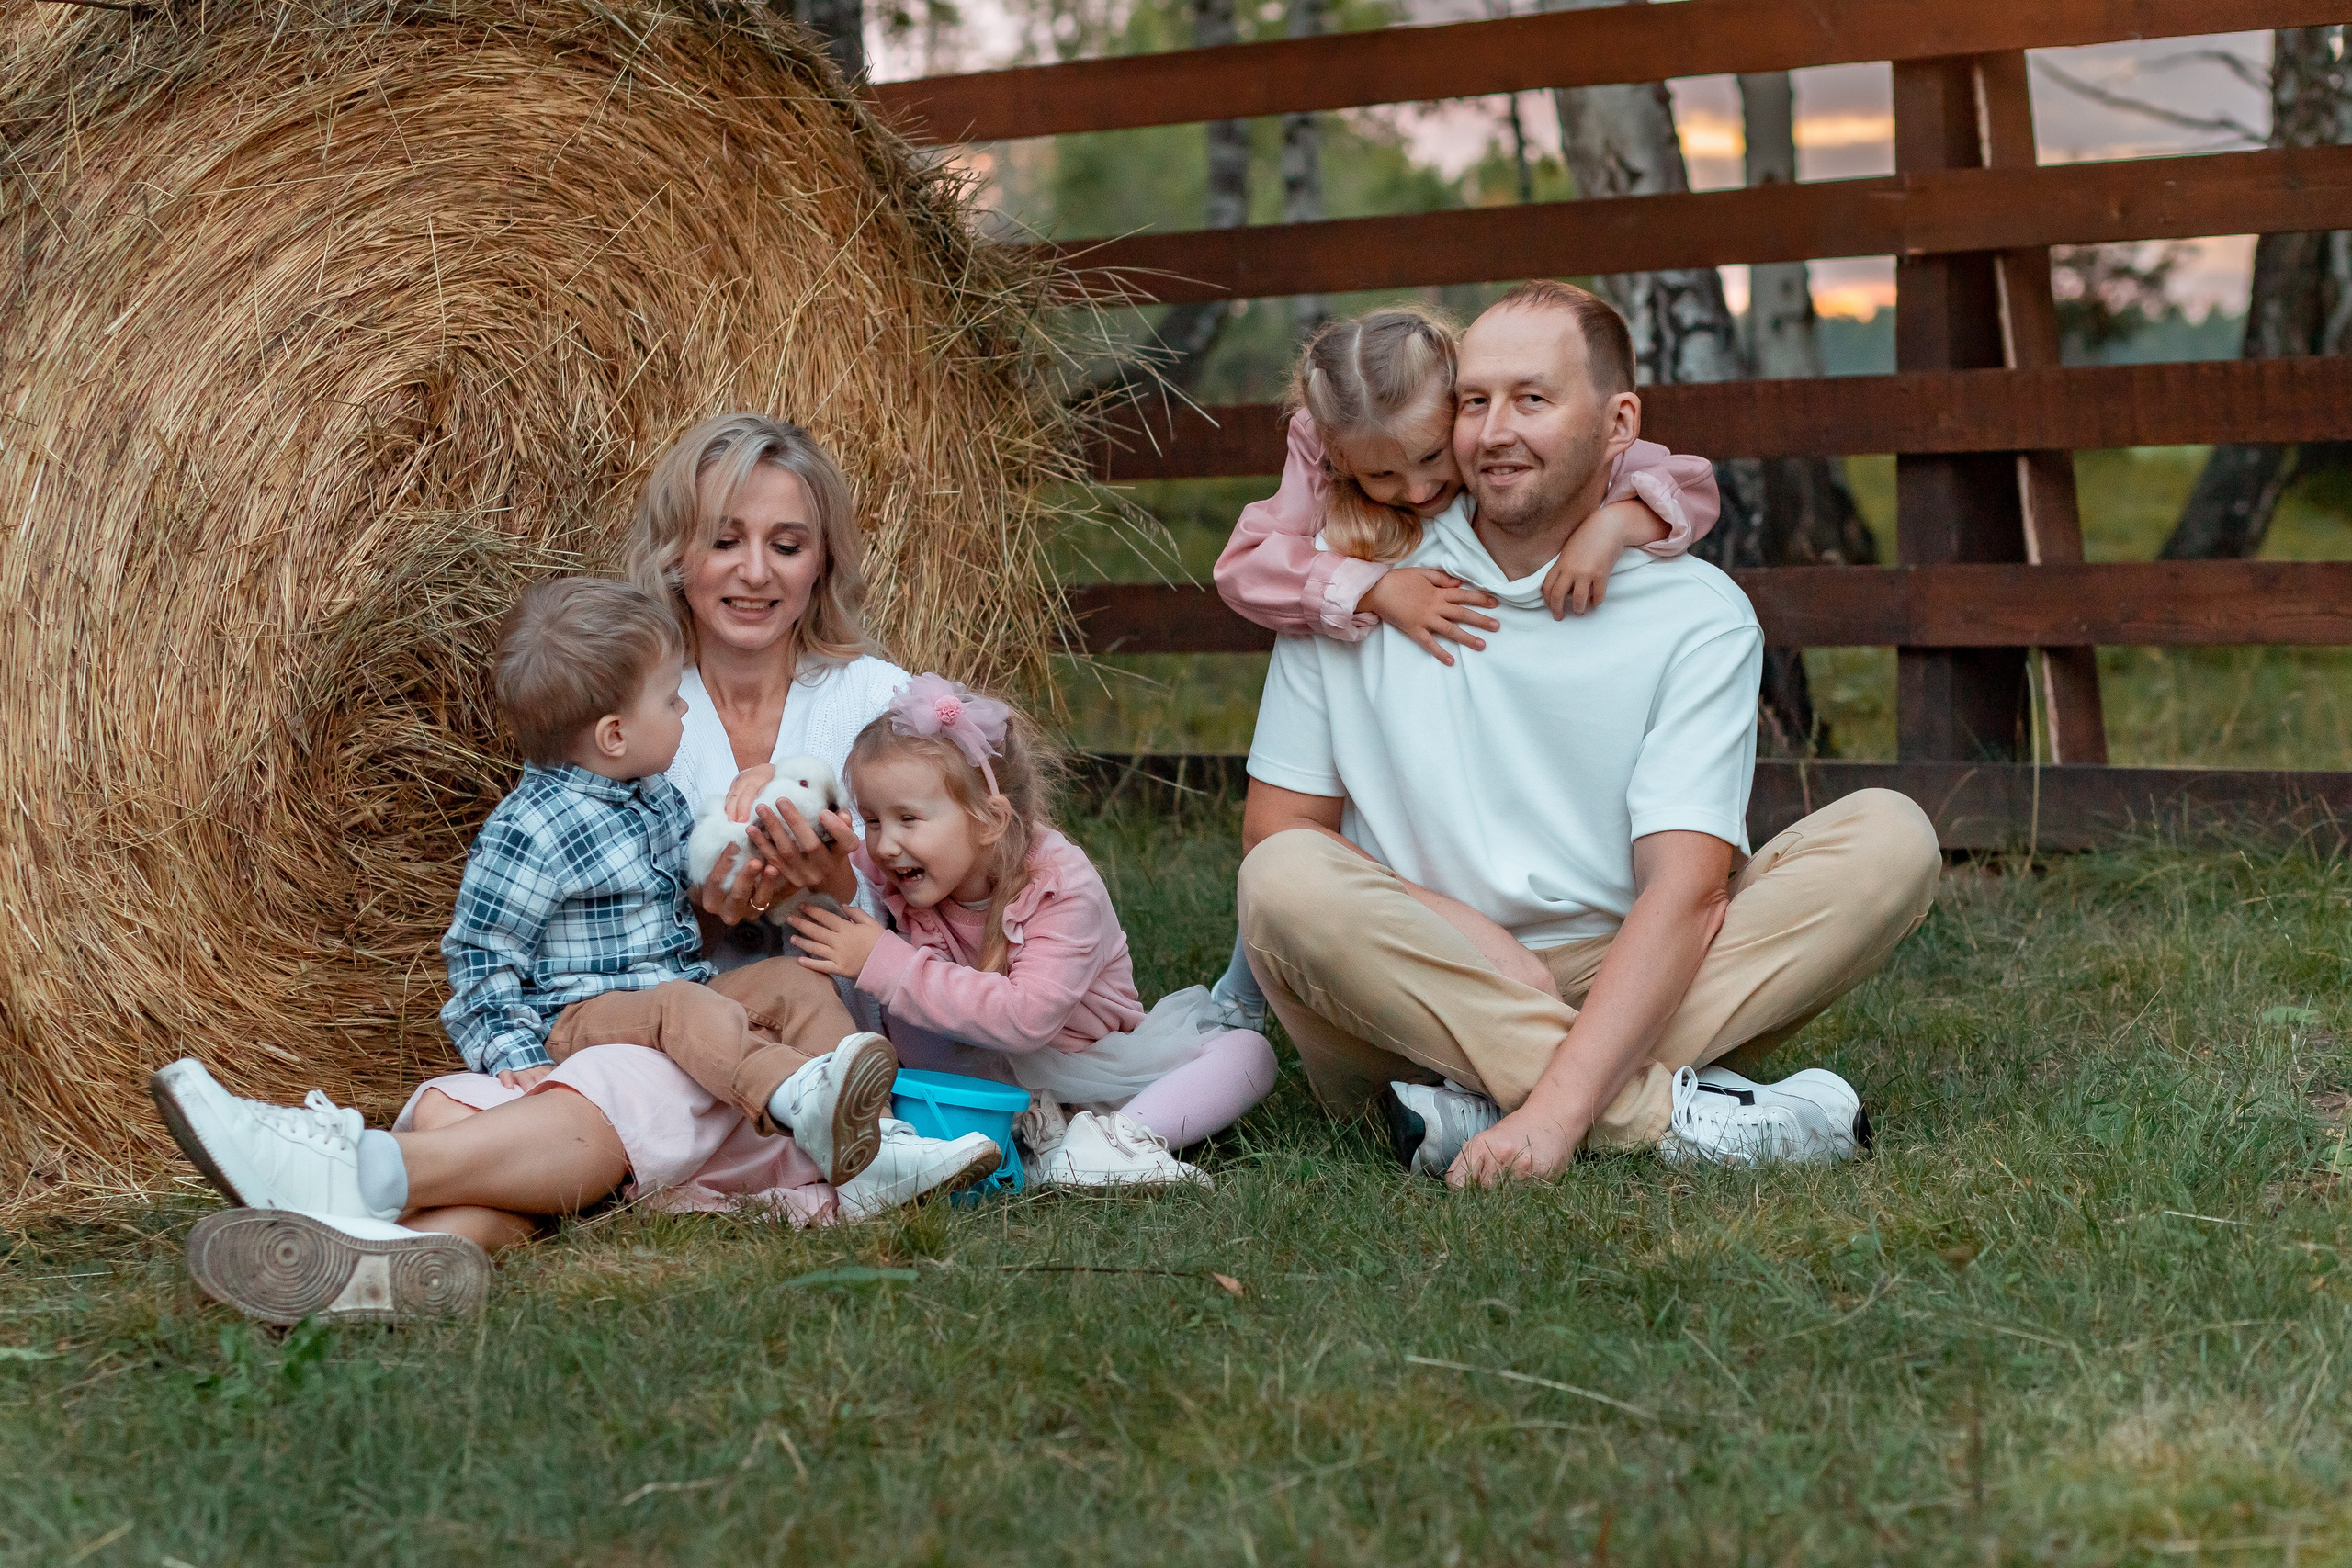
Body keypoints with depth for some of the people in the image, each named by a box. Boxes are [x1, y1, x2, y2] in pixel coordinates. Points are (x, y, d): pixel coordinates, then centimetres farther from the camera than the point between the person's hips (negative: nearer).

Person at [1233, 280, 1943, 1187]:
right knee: (1288, 884, -31)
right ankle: (1672, 1114, -30)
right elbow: (1277, 831, 3)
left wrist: (1558, 1107, -28)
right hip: (1414, 994, 0)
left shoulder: (1698, 617, -1)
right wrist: (1458, 932, -15)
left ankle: (1483, 1102, -30)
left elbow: (1686, 888, -13)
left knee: (1889, 841, -18)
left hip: (1620, 986, 1)